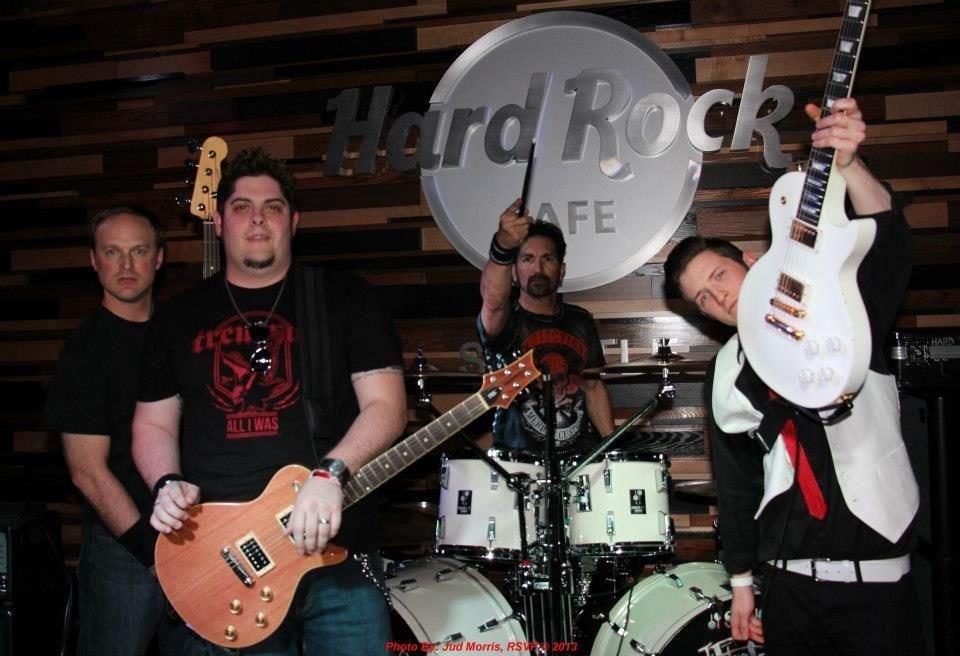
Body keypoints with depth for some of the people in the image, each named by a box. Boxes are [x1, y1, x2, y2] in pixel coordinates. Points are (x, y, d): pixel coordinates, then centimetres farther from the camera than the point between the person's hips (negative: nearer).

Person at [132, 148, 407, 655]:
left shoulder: (343, 298, 3)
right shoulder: (179, 316, 11)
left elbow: (386, 406, -4)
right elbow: (153, 423, 15)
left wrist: (331, 473, -21)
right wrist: (168, 485, -6)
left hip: (336, 551, -2)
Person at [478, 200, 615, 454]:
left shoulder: (580, 321, 12)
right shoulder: (503, 319, -5)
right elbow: (493, 299, -29)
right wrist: (502, 246, -47)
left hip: (580, 453, 5)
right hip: (518, 457, -5)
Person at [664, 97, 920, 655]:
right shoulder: (727, 372, 8)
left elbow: (889, 246, -25)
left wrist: (849, 165, -42)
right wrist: (742, 579, 12)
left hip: (876, 575, -4)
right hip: (788, 580, 4)